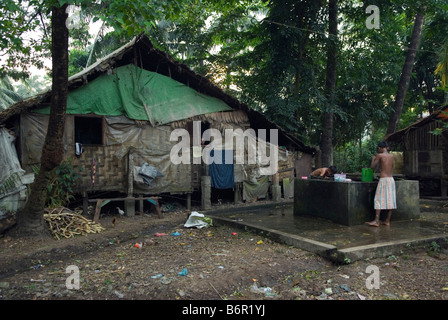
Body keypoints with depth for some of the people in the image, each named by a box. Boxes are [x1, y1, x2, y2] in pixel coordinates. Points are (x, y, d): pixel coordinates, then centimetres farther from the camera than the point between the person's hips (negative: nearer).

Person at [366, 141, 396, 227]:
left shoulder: (379, 155, -7)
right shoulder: (391, 156, 11)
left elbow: (372, 167, -4)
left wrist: (373, 159, 14)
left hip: (383, 179, -6)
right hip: (391, 179, 6)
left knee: (379, 199, -4)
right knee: (390, 200, 7)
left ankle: (376, 221, -7)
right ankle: (388, 220, 11)